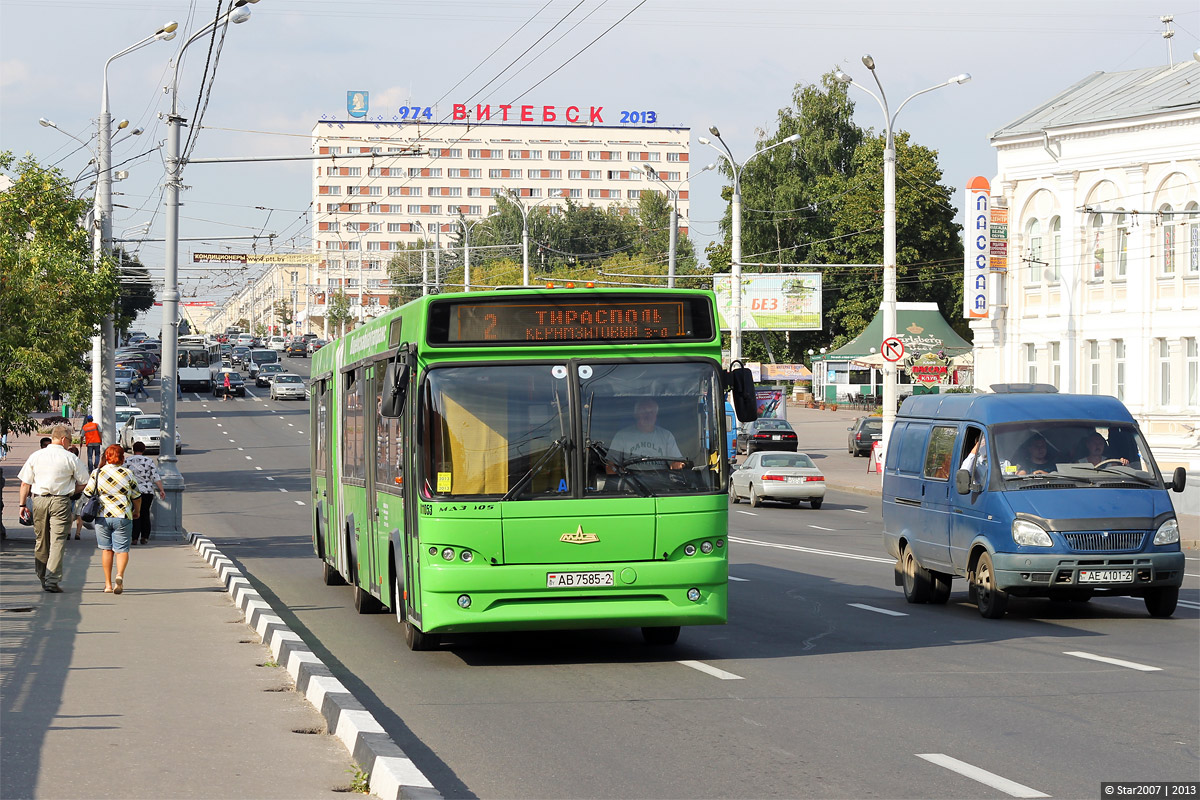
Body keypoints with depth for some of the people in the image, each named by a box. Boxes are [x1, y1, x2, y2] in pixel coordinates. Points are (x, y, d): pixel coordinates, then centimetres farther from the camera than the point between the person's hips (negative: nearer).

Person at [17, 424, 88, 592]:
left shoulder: (35, 457, 5)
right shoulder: (70, 458, -4)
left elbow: (25, 484, 5)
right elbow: (83, 482, 0)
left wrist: (22, 504, 11)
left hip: (39, 500, 3)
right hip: (61, 502, -3)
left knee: (41, 539, 16)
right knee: (57, 541, -3)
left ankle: (42, 577, 26)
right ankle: (52, 580, -11)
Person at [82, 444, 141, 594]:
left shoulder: (97, 473, 0)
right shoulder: (127, 474, 0)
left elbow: (88, 493, 4)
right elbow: (136, 496, 6)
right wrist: (136, 512, 24)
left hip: (102, 516, 1)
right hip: (123, 516, -1)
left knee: (106, 549, 11)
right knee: (122, 549, 3)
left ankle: (108, 583, 12)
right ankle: (120, 575, -23)